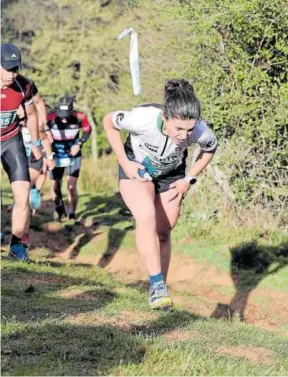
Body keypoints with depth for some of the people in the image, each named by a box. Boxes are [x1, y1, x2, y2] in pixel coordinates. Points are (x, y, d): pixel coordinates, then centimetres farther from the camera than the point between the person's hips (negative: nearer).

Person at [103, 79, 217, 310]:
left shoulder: (200, 132, -32)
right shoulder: (142, 118, -39)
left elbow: (210, 149, -6)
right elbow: (109, 122, -17)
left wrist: (189, 179, -10)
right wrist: (124, 163, -19)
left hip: (171, 176, 3)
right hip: (136, 169, -2)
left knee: (163, 233, 6)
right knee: (147, 218, -26)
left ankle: (159, 288, 22)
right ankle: (157, 284, -26)